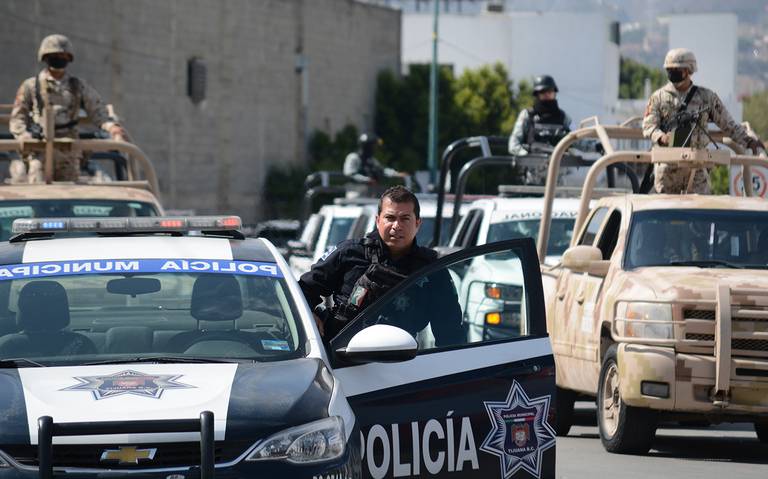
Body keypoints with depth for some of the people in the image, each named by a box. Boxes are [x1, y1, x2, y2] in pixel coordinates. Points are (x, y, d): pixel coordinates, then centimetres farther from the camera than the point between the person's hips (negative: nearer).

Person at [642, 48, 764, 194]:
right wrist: (661, 137, -25)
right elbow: (648, 126, -4)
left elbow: (727, 124, 11)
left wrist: (748, 141, 1)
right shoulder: (659, 97, 5)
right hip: (667, 164, 0)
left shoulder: (707, 97, 6)